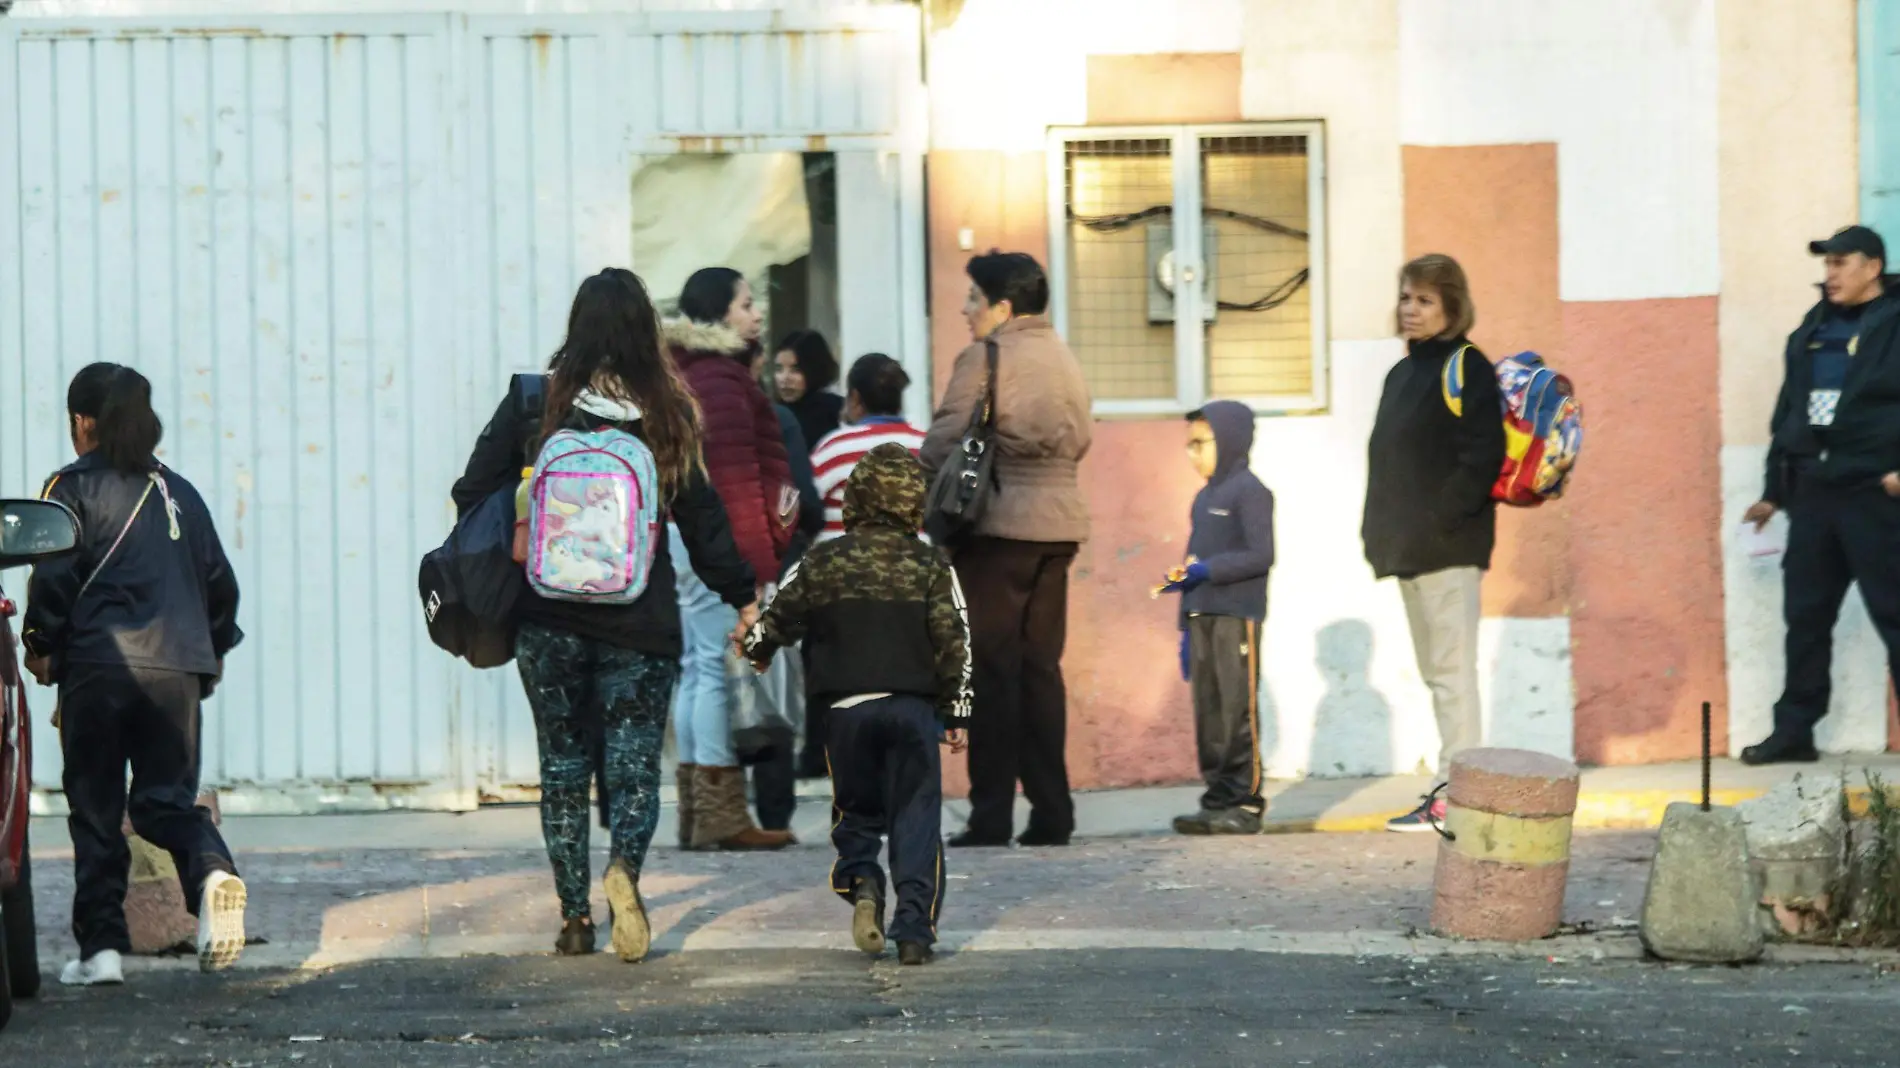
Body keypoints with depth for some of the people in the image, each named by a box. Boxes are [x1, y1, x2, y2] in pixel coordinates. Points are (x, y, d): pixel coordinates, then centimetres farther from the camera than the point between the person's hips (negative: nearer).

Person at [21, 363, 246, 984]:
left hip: (97, 667, -4)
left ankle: (101, 945, 1)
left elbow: (54, 577, -6)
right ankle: (212, 869, -25)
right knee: (167, 798, 7)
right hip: (177, 668, 4)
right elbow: (218, 580, 17)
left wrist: (40, 647, 8)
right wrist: (213, 650, 30)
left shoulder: (72, 489, 0)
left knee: (95, 807, 5)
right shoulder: (178, 492, 15)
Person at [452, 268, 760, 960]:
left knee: (564, 763, 12)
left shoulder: (534, 402, -4)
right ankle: (626, 864, -24)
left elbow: (476, 495, -3)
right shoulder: (667, 413, -2)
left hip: (548, 617, 0)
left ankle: (574, 916, 8)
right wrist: (742, 596, 15)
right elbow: (701, 516, 4)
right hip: (640, 619, 0)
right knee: (634, 762, 5)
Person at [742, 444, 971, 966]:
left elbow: (775, 621, 10)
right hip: (914, 707, -1)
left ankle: (861, 882, -14)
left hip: (848, 708, 1)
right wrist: (955, 712, 7)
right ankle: (914, 931, -7)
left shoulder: (823, 562, 3)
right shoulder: (931, 566, 1)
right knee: (916, 818, 3)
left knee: (856, 812, 15)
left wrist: (755, 649, 32)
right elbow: (955, 643, -1)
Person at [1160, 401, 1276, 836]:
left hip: (1236, 616, -9)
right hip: (1201, 618, 9)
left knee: (1238, 711, -8)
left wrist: (1208, 570, -21)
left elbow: (1261, 555, -14)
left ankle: (1245, 803, -7)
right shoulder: (1203, 498, 21)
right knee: (1208, 713, 7)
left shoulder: (1249, 491, -5)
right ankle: (1218, 799, 10)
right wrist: (1186, 627, 20)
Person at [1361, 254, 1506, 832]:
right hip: (1410, 549, 10)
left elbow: (1482, 454, -19)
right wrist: (1382, 531, 11)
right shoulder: (1404, 373, 18)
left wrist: (1442, 521, -20)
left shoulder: (1464, 367, -9)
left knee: (1452, 671, -8)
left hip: (1448, 547, -10)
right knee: (1435, 672, 12)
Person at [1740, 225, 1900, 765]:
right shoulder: (1812, 332, 16)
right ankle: (1794, 730, 17)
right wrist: (1774, 490, 20)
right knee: (1805, 615, 10)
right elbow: (1787, 412, 20)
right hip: (1813, 492, 7)